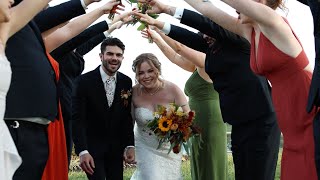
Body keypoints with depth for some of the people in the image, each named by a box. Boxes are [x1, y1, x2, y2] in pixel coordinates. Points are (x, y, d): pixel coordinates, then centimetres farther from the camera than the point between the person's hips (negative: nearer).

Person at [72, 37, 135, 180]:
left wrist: (130, 145, 0)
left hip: (116, 147, 4)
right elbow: (77, 118, -14)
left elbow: (127, 116, 7)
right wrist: (82, 151, -22)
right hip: (92, 146, -4)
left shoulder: (126, 82, 0)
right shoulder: (84, 81, -13)